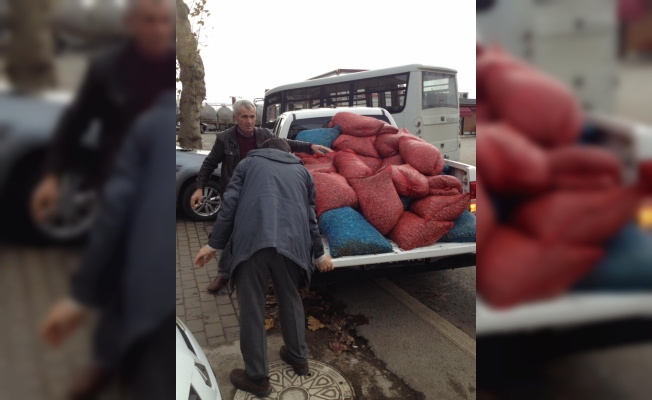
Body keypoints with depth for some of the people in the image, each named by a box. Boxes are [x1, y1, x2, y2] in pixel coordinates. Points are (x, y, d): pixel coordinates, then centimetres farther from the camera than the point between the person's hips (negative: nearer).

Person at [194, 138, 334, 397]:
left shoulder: (248, 163, 23)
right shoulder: (301, 170, 28)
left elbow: (230, 204, 10)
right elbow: (310, 216, 27)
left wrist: (214, 244, 13)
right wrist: (319, 254, 36)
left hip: (252, 240, -3)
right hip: (292, 242, 3)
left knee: (252, 308, 7)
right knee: (290, 300, 23)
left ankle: (257, 377, 17)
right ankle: (299, 358, 37)